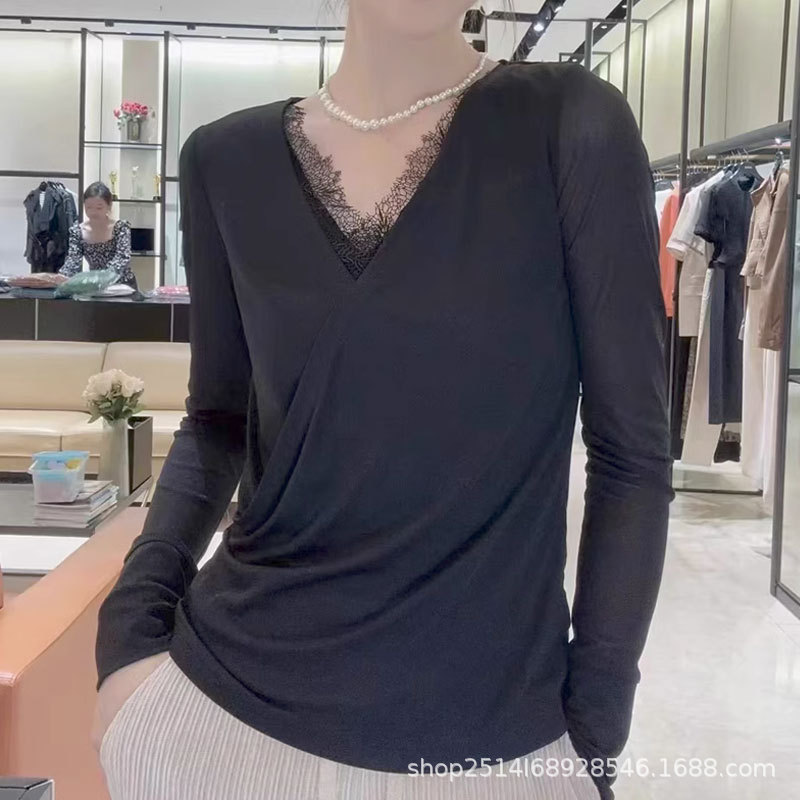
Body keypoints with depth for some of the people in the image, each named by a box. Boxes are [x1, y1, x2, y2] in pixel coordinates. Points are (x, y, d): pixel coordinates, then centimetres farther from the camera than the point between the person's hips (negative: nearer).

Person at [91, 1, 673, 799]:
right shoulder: (229, 161, 0)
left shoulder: (570, 124, -9)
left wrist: (594, 735, -5)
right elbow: (218, 418, 10)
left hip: (483, 727, -2)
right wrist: (132, 623, -3)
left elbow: (630, 450, -6)